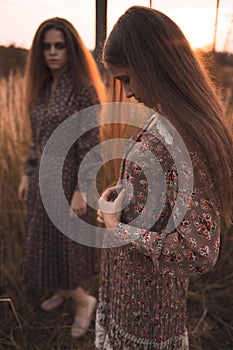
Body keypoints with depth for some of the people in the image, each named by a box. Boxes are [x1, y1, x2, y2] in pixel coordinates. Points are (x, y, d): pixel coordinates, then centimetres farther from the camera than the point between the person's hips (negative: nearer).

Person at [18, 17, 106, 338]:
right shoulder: (41, 88, 6)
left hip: (66, 176, -7)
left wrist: (81, 190, -19)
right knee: (45, 239, 18)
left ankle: (82, 300, 24)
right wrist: (27, 174, 12)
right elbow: (36, 138, 12)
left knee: (61, 241, 1)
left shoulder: (83, 89, -15)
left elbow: (90, 145, -17)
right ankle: (62, 290, 41)